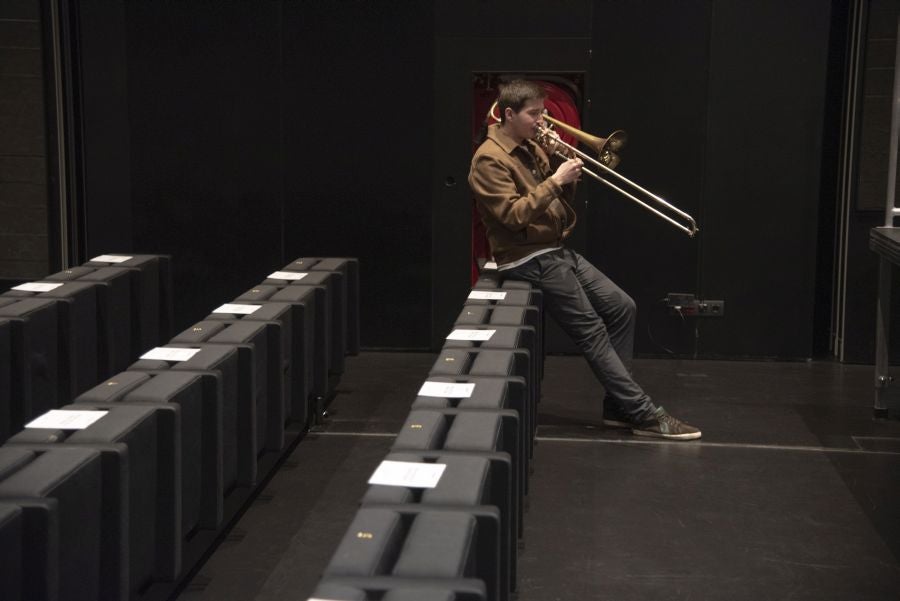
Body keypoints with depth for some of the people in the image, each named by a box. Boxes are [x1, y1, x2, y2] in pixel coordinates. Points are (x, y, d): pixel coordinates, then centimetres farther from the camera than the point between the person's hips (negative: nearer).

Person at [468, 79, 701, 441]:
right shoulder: (490, 160, -14)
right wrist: (555, 180, -22)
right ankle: (644, 415, -9)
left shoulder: (529, 148, 13)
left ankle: (619, 407, 6)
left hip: (557, 250, 9)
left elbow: (562, 198, 15)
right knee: (592, 332, -11)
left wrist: (558, 160, -1)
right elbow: (514, 215, -24)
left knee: (621, 307, 2)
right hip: (529, 260, -9)